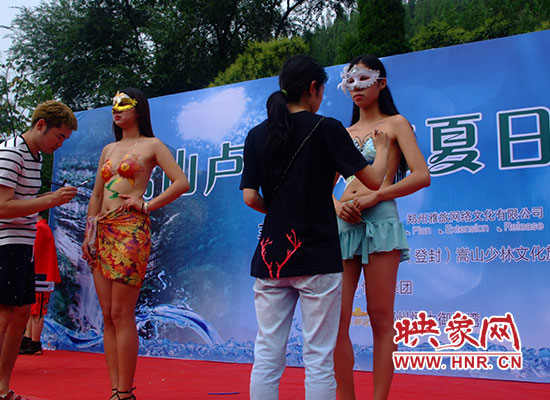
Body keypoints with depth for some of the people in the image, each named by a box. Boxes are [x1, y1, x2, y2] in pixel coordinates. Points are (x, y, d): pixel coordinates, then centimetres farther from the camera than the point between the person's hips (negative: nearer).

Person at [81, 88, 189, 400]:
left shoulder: (151, 145, 3)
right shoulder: (108, 150, 21)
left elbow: (181, 183, -7)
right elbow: (96, 196, 20)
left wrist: (147, 205, -7)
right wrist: (88, 233, 12)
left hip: (131, 230, -7)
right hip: (102, 232, 7)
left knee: (121, 313, -10)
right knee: (108, 316, 4)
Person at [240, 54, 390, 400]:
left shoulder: (257, 135, 7)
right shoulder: (326, 128, -4)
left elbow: (250, 197, 3)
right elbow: (373, 180, -2)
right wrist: (382, 148, 17)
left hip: (270, 256, 4)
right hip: (317, 256, -4)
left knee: (266, 358, 8)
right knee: (319, 359, 3)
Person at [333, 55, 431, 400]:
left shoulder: (395, 124, 7)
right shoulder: (343, 133, 20)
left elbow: (422, 176, -5)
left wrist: (373, 197, -13)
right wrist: (337, 204, -4)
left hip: (380, 220, -4)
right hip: (344, 223, 5)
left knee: (381, 319, -3)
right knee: (337, 318, -1)